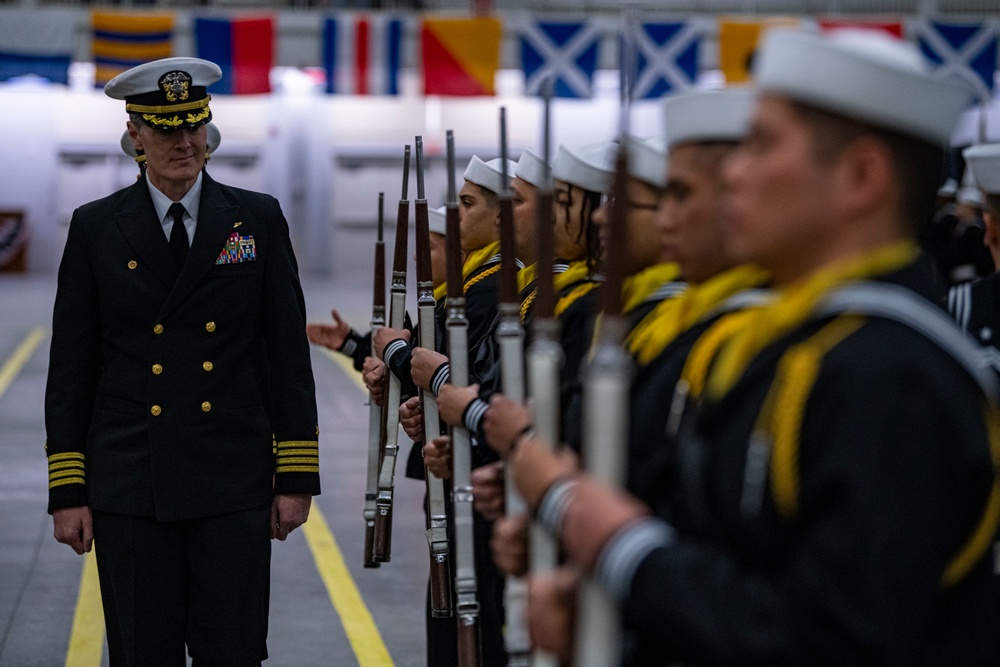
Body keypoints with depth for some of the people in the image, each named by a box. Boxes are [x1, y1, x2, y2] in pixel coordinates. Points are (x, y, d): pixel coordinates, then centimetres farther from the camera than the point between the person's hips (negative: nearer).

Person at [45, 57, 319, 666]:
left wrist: (297, 476, 1)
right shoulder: (95, 228, 4)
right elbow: (71, 368, 4)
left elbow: (288, 354, 5)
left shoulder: (259, 220, 5)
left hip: (235, 485, 0)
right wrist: (67, 490, -1)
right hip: (130, 491, 0)